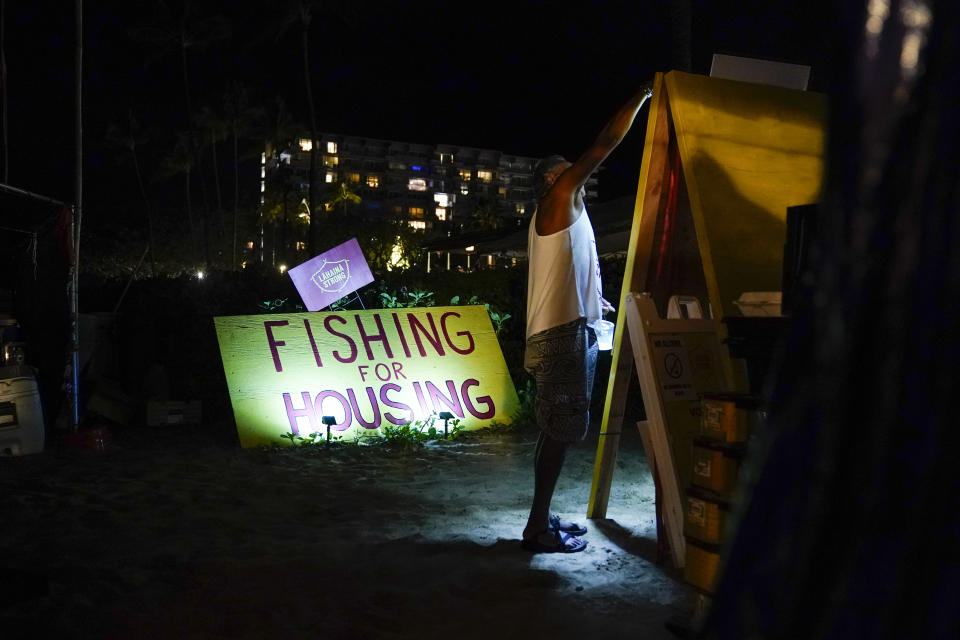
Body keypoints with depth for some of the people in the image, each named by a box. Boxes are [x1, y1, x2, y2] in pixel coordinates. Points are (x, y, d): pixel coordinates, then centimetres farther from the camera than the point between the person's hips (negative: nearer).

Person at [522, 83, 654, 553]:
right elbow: (606, 144, -8)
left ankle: (541, 518, 19)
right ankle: (538, 527, -5)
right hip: (563, 334, -10)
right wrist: (643, 94, -1)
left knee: (557, 430, 12)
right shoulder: (559, 199, -4)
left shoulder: (553, 216, 24)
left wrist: (593, 302, 36)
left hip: (568, 331, 10)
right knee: (560, 430, -10)